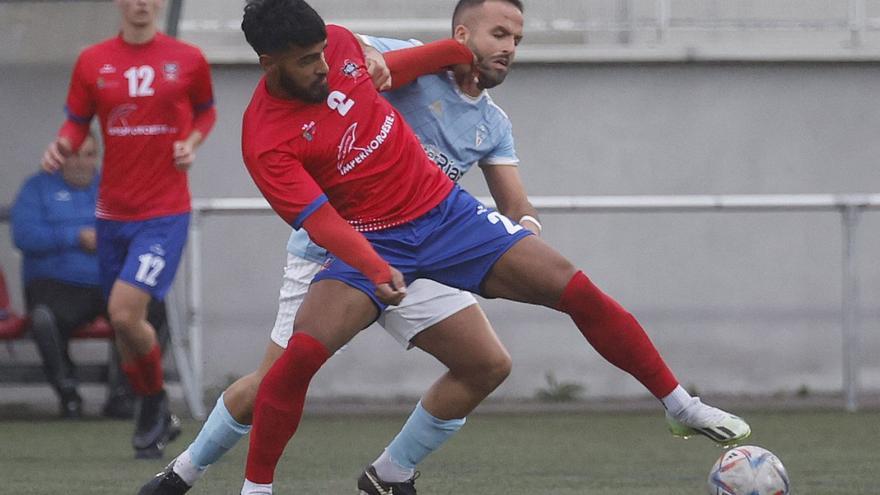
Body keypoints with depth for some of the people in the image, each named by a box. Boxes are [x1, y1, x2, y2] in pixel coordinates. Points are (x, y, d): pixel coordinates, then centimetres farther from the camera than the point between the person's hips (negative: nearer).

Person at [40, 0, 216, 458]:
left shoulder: (187, 60, 0)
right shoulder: (92, 62, 3)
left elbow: (205, 110, 16)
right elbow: (77, 124, 9)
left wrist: (192, 142, -4)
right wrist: (61, 147, -14)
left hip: (165, 213, -3)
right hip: (113, 212, 4)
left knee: (125, 312, -19)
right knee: (123, 322, 8)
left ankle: (155, 401, 6)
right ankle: (158, 420, 28)